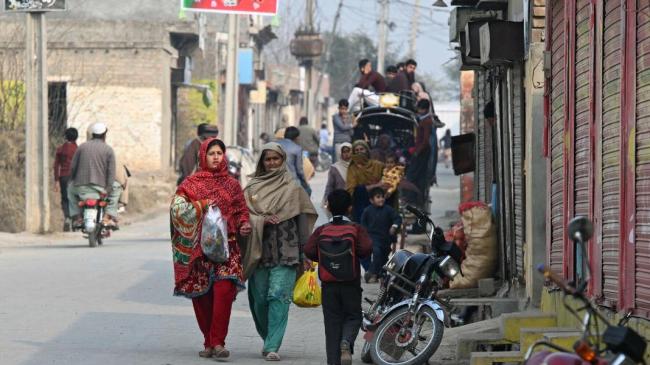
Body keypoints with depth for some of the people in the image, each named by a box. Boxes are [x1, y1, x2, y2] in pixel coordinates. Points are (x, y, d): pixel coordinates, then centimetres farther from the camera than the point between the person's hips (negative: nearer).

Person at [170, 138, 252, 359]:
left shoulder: (231, 184, 11)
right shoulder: (192, 183, 6)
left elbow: (241, 210, 17)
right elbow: (176, 208, -2)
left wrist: (244, 225, -3)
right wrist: (201, 206, -13)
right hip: (198, 248, 0)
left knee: (224, 290, -17)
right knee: (201, 296, 2)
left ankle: (217, 342, -17)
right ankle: (209, 342, 16)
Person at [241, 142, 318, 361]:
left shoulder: (293, 188, 5)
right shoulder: (253, 188, 11)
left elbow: (303, 220, 5)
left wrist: (305, 253, 1)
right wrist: (262, 220, -15)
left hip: (285, 252, -3)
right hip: (259, 251, 3)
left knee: (278, 296, -14)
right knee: (260, 299, 5)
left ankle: (272, 347, -16)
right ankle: (269, 339, 27)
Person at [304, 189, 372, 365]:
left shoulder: (321, 231, 1)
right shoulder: (356, 229, -3)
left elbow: (309, 250, -10)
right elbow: (366, 248, -17)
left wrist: (323, 259, 7)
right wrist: (356, 255, 4)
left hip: (328, 284, 1)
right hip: (351, 284, -1)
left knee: (332, 321, 6)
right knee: (353, 316, 10)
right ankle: (346, 342, -20)